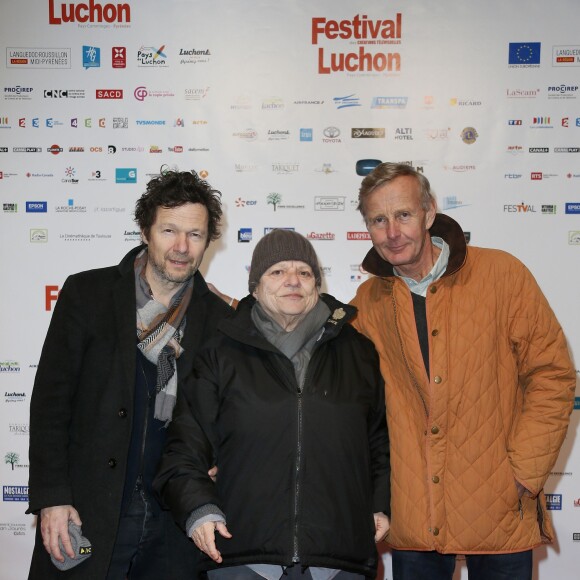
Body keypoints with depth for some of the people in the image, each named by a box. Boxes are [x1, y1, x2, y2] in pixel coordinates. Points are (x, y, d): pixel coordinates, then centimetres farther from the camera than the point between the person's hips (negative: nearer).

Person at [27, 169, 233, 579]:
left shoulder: (219, 319, 4)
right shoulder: (86, 294, -1)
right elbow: (50, 401, -3)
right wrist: (51, 498, -9)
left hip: (174, 529, 2)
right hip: (87, 516, -1)